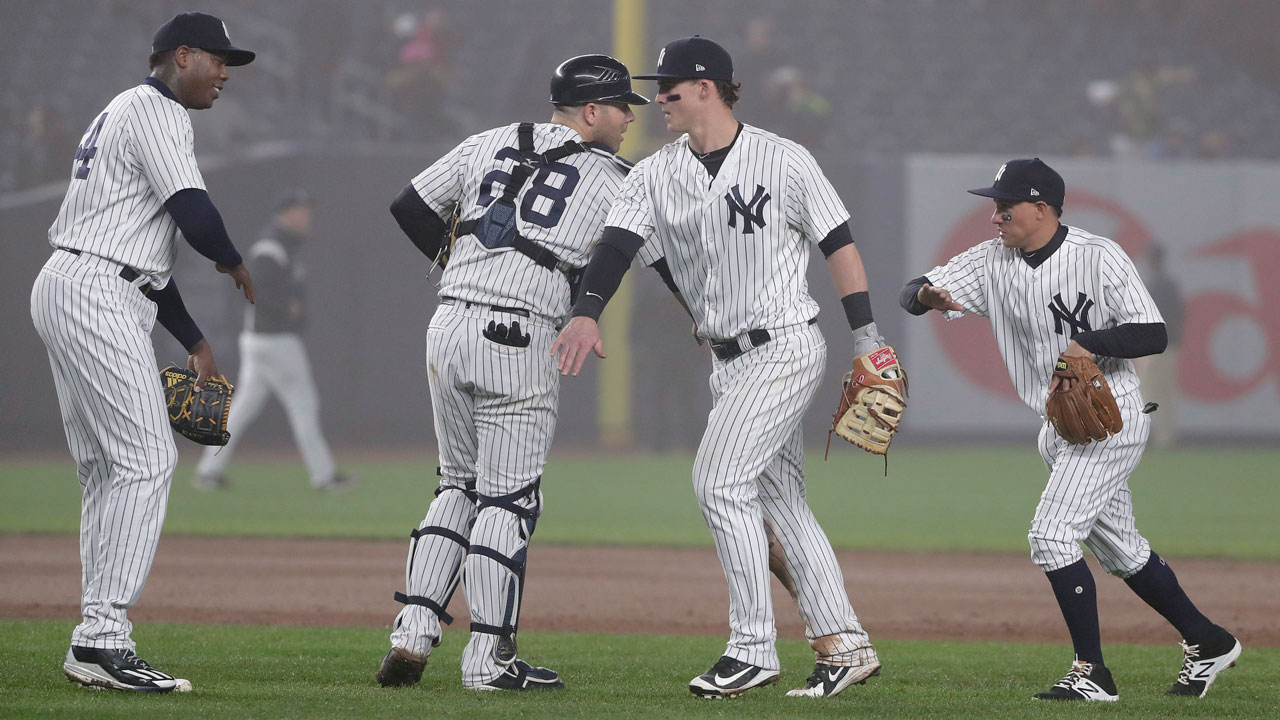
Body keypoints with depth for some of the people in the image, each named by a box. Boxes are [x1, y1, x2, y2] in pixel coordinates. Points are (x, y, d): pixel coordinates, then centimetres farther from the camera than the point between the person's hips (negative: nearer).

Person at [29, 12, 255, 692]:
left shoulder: (119, 115, 26)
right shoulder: (155, 112, -7)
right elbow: (194, 214, -20)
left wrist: (194, 342, 24)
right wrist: (234, 264, 2)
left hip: (61, 291, 11)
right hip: (96, 296, -11)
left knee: (107, 468, 11)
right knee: (146, 458, -14)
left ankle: (98, 640, 9)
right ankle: (102, 637, -20)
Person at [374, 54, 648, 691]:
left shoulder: (489, 145, 13)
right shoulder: (611, 181, 1)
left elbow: (410, 207, 16)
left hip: (448, 328, 5)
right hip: (519, 340, -5)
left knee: (459, 485, 17)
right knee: (507, 499, 2)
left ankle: (412, 632, 6)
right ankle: (488, 659, 1)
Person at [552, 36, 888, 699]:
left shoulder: (782, 161, -7)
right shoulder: (655, 176, 5)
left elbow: (837, 244, -2)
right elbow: (619, 243, -11)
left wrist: (866, 334, -6)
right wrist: (587, 313, -29)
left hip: (785, 348, -7)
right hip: (727, 362, 7)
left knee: (720, 480, -16)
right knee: (777, 501, 8)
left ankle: (753, 649, -13)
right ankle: (844, 645, 15)